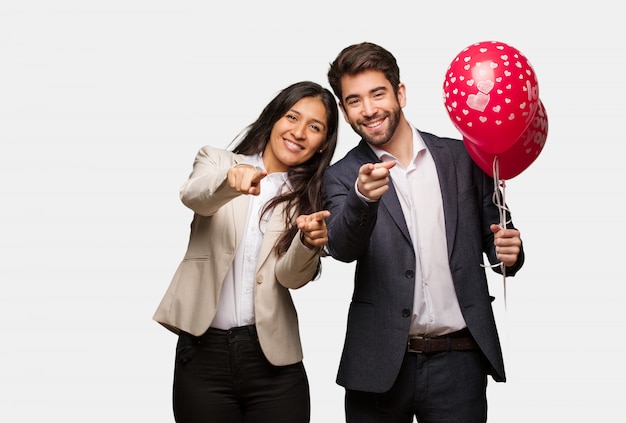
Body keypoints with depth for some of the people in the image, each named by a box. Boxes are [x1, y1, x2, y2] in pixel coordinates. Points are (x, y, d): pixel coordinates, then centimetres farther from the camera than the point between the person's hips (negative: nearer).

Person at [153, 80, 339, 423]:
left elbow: (292, 276, -5)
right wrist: (231, 179, -38)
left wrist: (310, 242, -26)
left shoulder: (310, 198, 8)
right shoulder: (217, 162, 6)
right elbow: (193, 195, -17)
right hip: (204, 353, -1)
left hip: (271, 358, 1)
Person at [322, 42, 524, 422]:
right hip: (381, 364, -1)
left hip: (459, 361, 1)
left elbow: (493, 234, 13)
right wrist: (363, 198, -34)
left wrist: (508, 252, -8)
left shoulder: (463, 158, 6)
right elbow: (342, 248, -16)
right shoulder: (343, 177, 1)